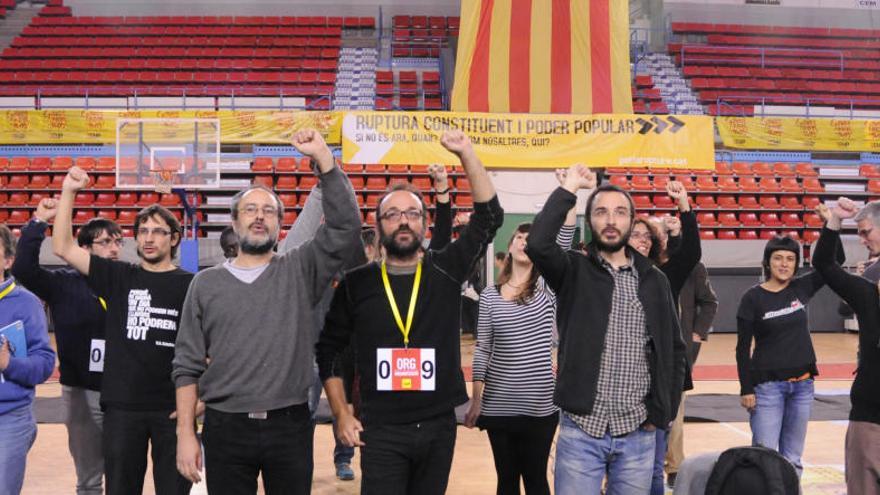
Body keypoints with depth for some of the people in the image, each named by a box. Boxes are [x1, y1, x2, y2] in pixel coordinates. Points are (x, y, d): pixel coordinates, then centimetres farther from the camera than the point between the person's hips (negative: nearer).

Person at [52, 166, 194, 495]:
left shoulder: (190, 285, -1)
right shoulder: (118, 277, 5)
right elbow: (63, 247, 1)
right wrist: (68, 191, -5)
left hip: (173, 407, -2)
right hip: (122, 406, 2)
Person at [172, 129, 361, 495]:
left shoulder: (300, 271, 4)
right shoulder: (206, 283, 7)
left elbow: (346, 225, -10)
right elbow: (187, 367, 6)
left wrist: (322, 157, -16)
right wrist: (185, 434, -2)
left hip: (290, 427, 0)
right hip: (225, 428, 0)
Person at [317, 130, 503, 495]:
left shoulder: (445, 272, 1)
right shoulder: (357, 283, 0)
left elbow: (489, 216, -5)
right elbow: (328, 350, 7)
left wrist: (466, 154, -11)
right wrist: (341, 414, 1)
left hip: (438, 427, 2)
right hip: (381, 430, -1)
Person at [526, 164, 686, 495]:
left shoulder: (654, 280, 7)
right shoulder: (573, 272, 0)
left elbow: (674, 350, 11)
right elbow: (538, 244, -22)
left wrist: (662, 412, 4)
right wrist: (570, 187, -13)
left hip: (638, 433, 3)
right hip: (581, 430, -2)